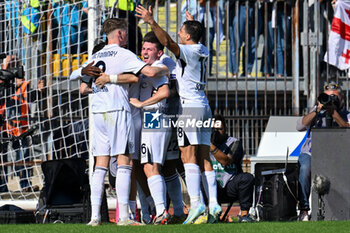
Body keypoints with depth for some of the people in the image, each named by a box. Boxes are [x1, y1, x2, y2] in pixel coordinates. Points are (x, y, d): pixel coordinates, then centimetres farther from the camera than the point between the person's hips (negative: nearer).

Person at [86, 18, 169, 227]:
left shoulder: (94, 57, 15)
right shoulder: (123, 55, -4)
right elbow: (150, 72, -13)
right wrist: (165, 71, 8)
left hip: (98, 113, 6)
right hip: (118, 111, -6)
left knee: (101, 165, 6)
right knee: (124, 163, -5)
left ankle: (95, 215, 0)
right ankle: (123, 216, -11)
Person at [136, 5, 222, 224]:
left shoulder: (188, 51, -9)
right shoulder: (202, 51, 14)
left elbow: (169, 42, -27)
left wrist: (152, 22, -32)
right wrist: (194, 24, 55)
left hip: (190, 106, -8)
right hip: (204, 107, 8)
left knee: (189, 156, -11)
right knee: (204, 158, 5)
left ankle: (196, 203, -21)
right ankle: (213, 204, -3)